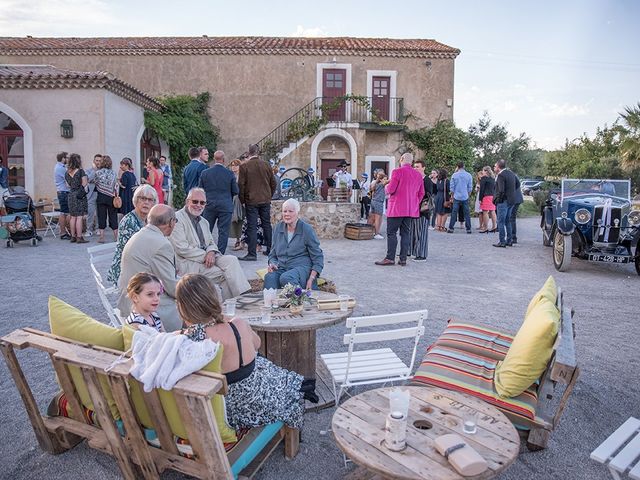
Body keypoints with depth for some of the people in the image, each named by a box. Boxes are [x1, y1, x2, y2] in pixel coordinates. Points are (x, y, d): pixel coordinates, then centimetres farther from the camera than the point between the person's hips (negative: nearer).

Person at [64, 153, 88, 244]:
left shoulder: (67, 173, 8)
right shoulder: (80, 171, -10)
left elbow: (68, 185, 13)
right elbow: (84, 184, -9)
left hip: (71, 195, 6)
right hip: (80, 195, -6)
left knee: (72, 217, 11)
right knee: (79, 217, -5)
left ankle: (73, 236, 16)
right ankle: (79, 237, -5)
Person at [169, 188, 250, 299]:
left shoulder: (204, 222, 21)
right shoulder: (177, 218, -6)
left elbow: (211, 243, 19)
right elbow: (182, 248, -15)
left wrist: (211, 252, -6)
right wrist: (205, 256, -17)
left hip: (206, 260, 7)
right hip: (188, 264, -7)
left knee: (231, 260, -20)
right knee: (226, 274, -23)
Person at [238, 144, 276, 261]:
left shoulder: (244, 166, -8)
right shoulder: (266, 164, 3)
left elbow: (241, 185, -8)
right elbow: (273, 183, 8)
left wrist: (242, 200, 4)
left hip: (251, 201, -4)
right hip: (266, 200, 4)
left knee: (252, 227, -2)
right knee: (267, 225, 14)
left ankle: (252, 254, -4)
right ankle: (270, 250, 21)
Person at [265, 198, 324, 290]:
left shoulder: (307, 229, -1)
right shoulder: (278, 228, 12)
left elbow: (318, 258, 1)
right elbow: (273, 255, 21)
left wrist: (311, 279, -10)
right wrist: (272, 264, -3)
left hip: (301, 267, -3)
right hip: (281, 268, 3)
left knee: (286, 278, -37)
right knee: (269, 277, -33)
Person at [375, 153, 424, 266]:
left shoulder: (397, 172, -9)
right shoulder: (418, 175, 10)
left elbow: (390, 189, -12)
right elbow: (421, 193, 12)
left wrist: (386, 188, 9)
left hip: (397, 208, -6)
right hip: (411, 209, 6)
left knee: (391, 233, -1)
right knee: (405, 233, 8)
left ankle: (390, 258, -2)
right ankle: (403, 259, 10)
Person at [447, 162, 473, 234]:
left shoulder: (454, 175, -3)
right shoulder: (468, 175, 0)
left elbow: (452, 187, 0)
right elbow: (470, 187, 3)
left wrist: (453, 195, 12)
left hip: (456, 197, -1)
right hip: (465, 197, 1)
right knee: (466, 213, 5)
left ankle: (451, 228, 3)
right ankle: (468, 229, 7)